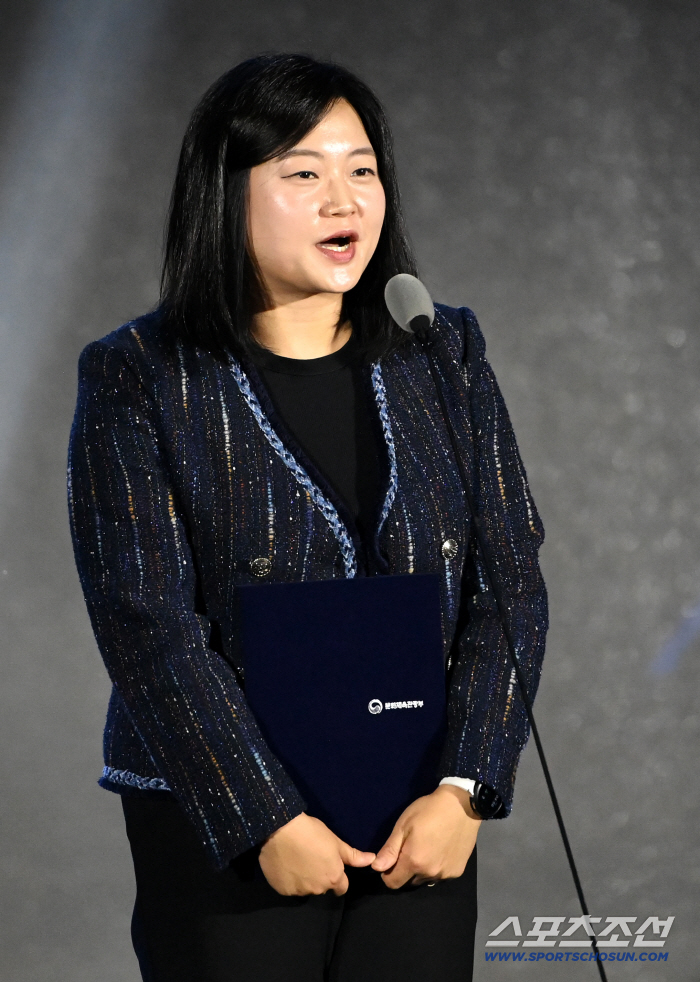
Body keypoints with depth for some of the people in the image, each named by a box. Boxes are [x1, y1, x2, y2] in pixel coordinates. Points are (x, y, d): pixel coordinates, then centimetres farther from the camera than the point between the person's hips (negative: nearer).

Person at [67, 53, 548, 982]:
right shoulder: (137, 380, -4)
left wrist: (462, 791, -9)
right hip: (221, 828, -3)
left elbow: (510, 581, 2)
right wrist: (267, 820, -16)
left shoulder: (444, 355, 5)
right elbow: (146, 624, -11)